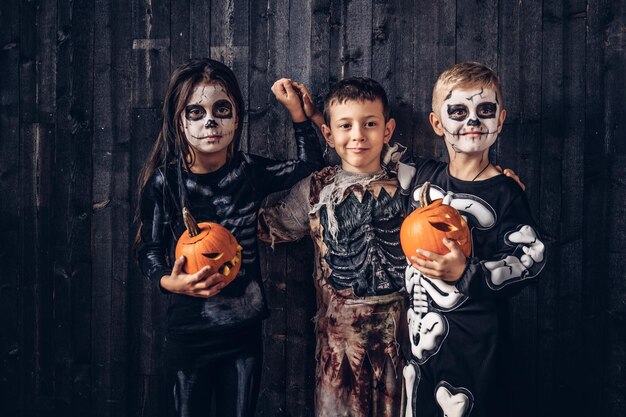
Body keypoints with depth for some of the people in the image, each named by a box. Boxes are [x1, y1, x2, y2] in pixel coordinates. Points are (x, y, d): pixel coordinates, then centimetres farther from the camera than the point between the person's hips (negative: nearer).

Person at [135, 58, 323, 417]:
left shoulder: (250, 172, -3)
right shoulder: (164, 182, -8)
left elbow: (310, 163, 10)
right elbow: (150, 249, -2)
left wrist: (297, 109, 1)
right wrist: (171, 282, -21)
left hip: (245, 325, 2)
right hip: (190, 329, -1)